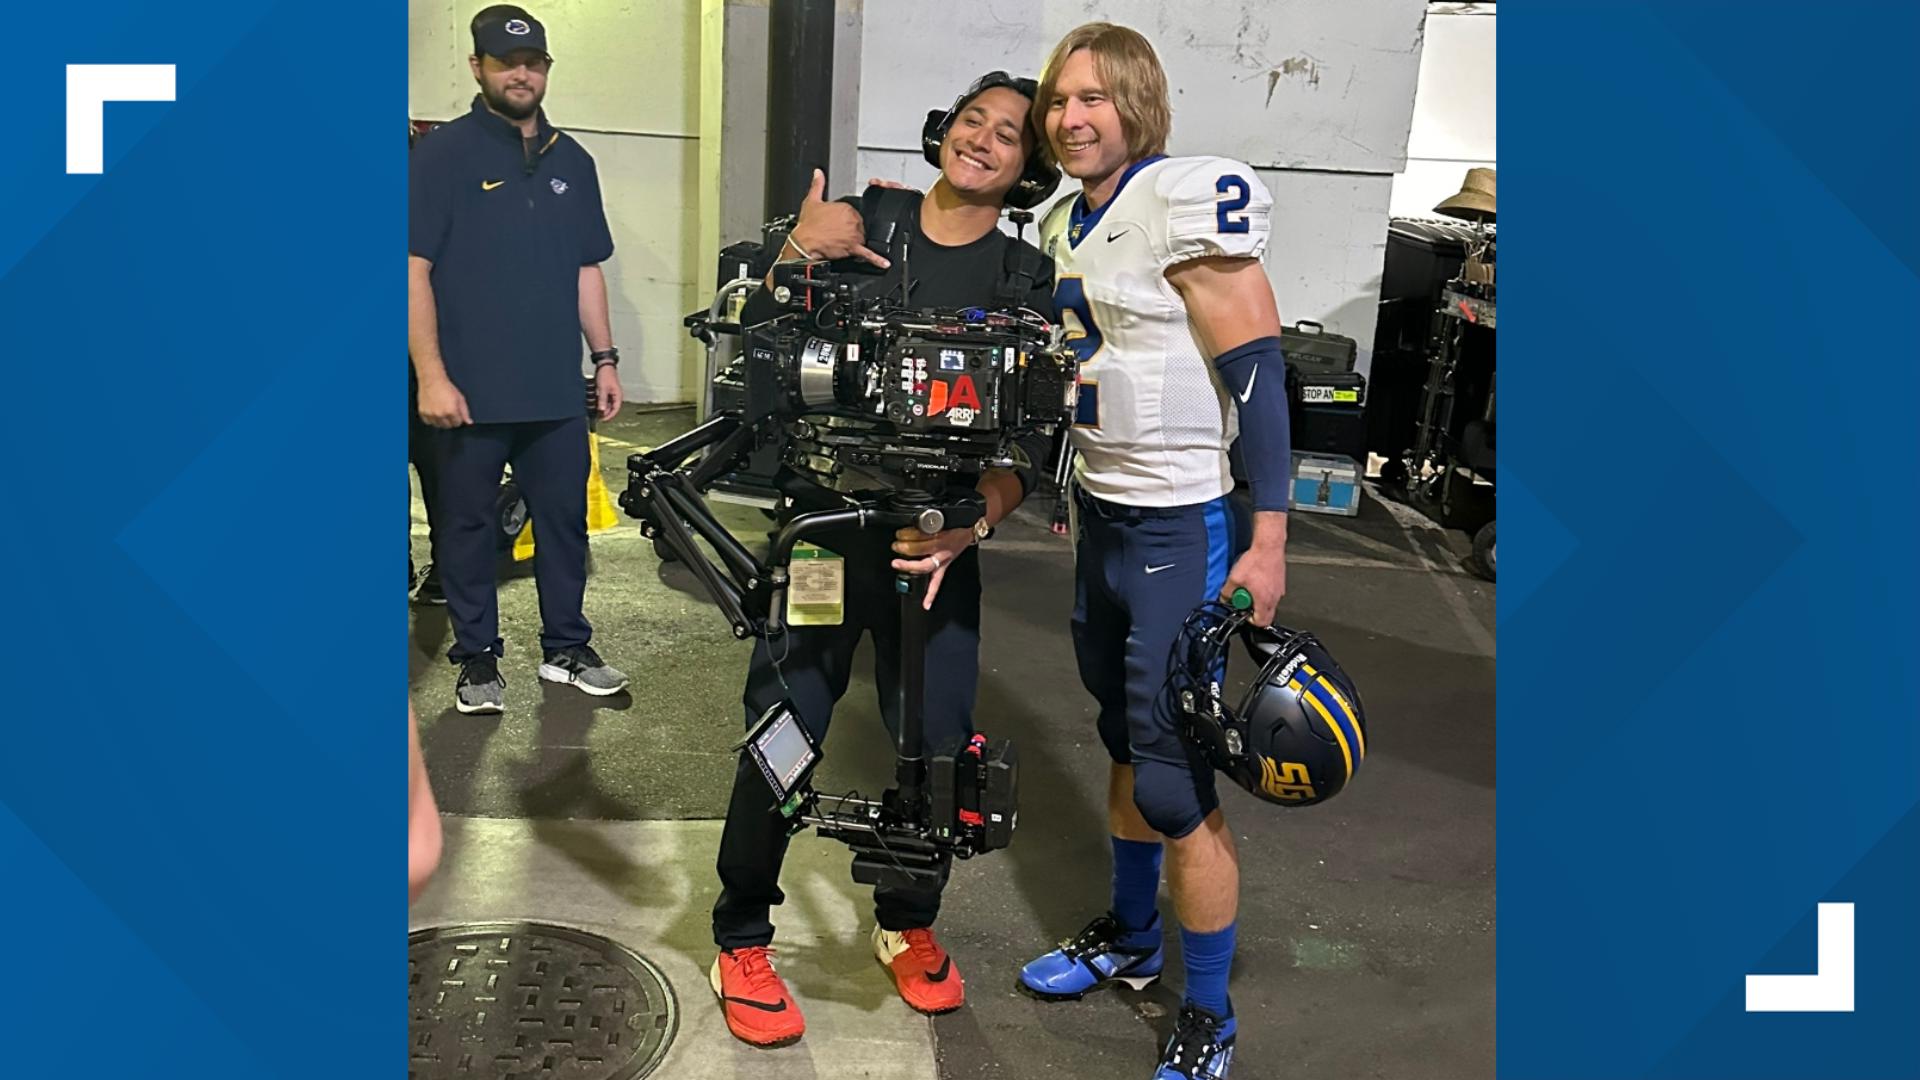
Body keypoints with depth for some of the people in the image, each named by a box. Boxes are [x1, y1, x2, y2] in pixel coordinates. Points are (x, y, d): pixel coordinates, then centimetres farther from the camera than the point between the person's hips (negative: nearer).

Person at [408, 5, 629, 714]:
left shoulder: (571, 161, 13)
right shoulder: (442, 154, -3)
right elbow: (414, 269, -9)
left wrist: (605, 358, 12)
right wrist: (431, 376, -16)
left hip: (556, 389, 5)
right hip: (469, 390, -4)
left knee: (565, 518, 10)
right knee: (466, 524, 6)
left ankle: (566, 648, 24)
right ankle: (477, 659, 19)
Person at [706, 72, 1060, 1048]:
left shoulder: (1027, 279, 4)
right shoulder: (860, 224, 3)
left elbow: (1030, 435, -4)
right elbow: (758, 344, 0)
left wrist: (970, 522, -20)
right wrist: (798, 253, -15)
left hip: (940, 540, 1)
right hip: (823, 524, -1)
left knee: (940, 745, 5)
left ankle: (908, 924, 32)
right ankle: (741, 942, 19)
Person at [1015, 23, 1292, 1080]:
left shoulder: (1192, 199, -15)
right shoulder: (1062, 225, 9)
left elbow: (1258, 370, -18)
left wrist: (1269, 538, -21)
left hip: (1181, 528, -8)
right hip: (1099, 516, 8)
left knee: (1176, 784, -3)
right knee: (1124, 742, 21)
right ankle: (1129, 939, 40)